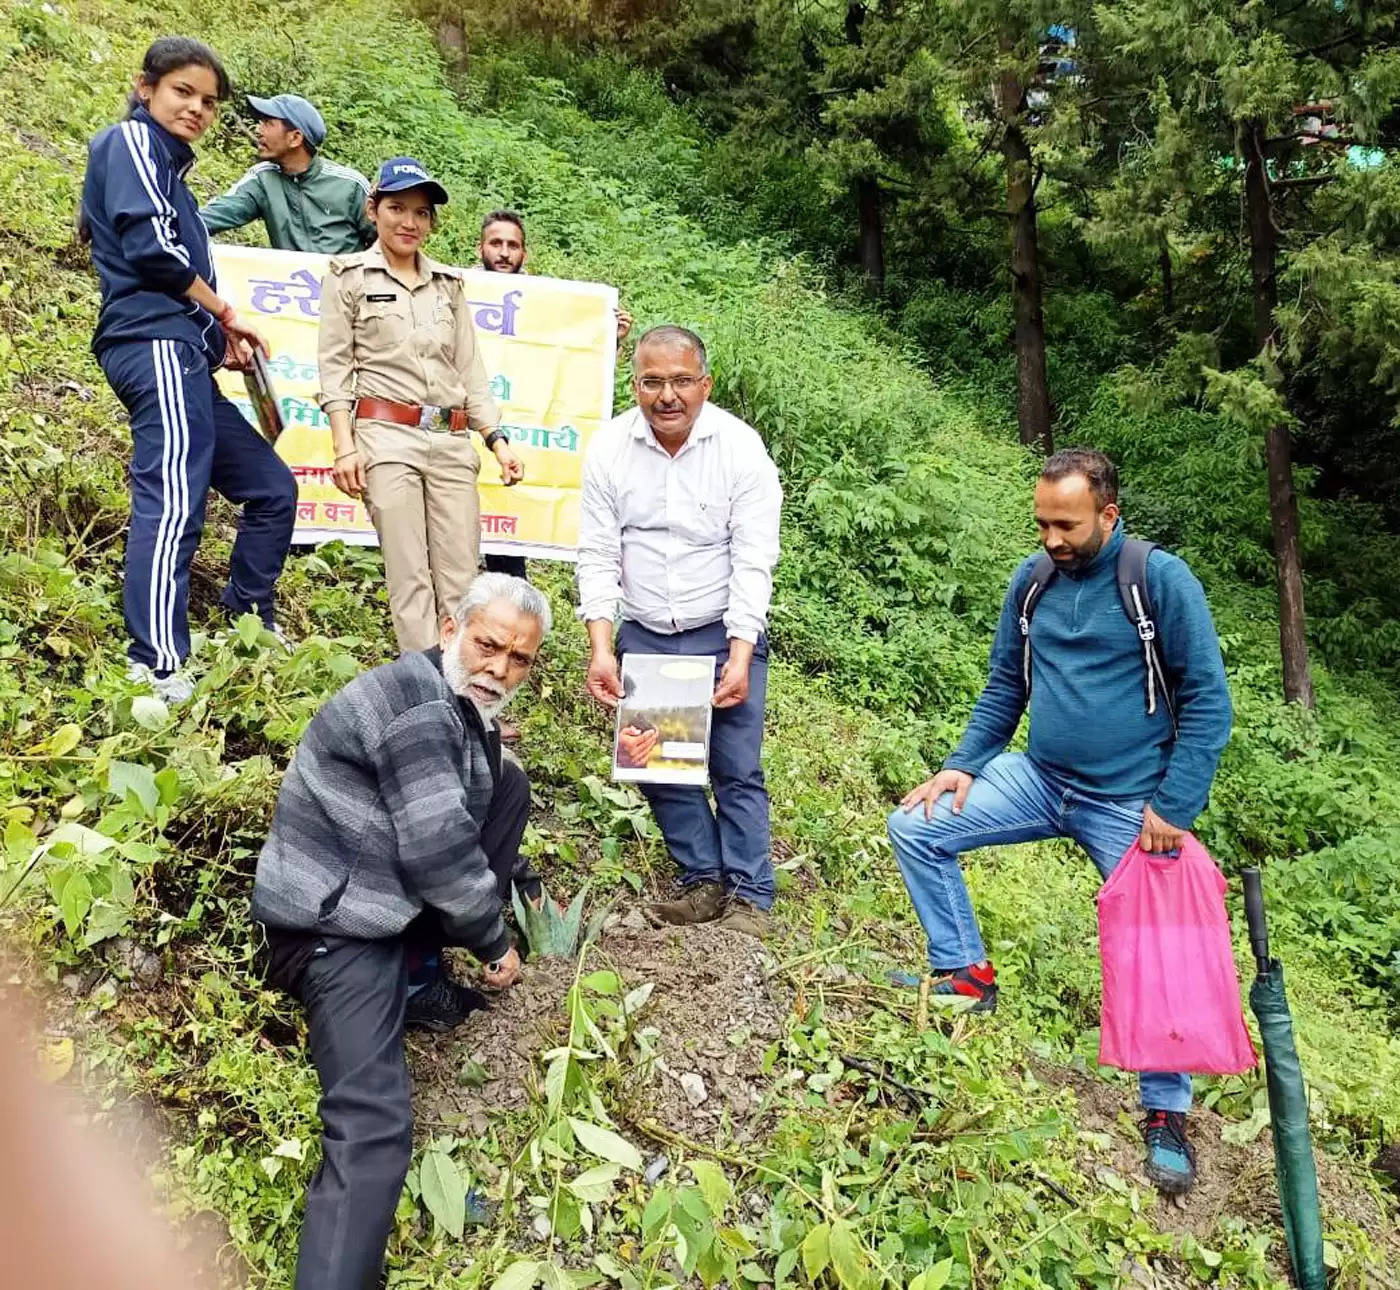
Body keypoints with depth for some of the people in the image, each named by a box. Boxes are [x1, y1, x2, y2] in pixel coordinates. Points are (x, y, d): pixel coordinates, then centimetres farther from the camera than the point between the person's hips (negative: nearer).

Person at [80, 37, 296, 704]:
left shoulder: (164, 166, 29)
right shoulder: (130, 142, 2)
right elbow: (148, 246, -13)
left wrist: (219, 341, 10)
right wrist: (224, 313, -2)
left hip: (179, 357, 10)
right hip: (156, 344, -10)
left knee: (271, 486, 13)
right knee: (173, 500, -22)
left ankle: (249, 632, 18)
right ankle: (159, 671, -29)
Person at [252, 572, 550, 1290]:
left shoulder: (464, 708, 10)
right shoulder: (416, 698, -20)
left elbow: (473, 821, 28)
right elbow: (439, 849, -23)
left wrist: (525, 881, 20)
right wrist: (494, 944, -9)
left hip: (399, 899, 10)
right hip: (336, 925, -9)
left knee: (510, 782, 7)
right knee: (373, 1125, -23)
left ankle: (416, 979, 6)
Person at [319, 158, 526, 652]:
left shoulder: (449, 283, 19)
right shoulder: (350, 276, 9)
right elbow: (335, 367, 3)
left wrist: (498, 441, 7)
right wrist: (344, 446, -9)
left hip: (452, 443, 4)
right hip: (386, 436, -3)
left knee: (461, 582, -2)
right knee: (410, 579, -8)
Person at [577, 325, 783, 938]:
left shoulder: (742, 449, -12)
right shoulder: (609, 449, -5)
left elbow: (753, 561, -14)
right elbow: (598, 555, -5)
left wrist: (739, 656, -21)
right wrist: (601, 649, -13)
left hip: (726, 634, -3)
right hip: (643, 636, 3)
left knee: (737, 771, -2)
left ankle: (748, 895, 11)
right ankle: (703, 881, 21)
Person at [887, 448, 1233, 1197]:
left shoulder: (1162, 580, -13)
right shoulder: (1032, 581, 2)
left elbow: (1207, 701, -11)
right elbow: (1004, 687, 12)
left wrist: (1173, 809, -15)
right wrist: (962, 766, 0)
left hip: (1130, 803, -4)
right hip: (1038, 778, 5)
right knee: (915, 828, -7)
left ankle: (1166, 1114, 19)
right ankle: (967, 976, 10)